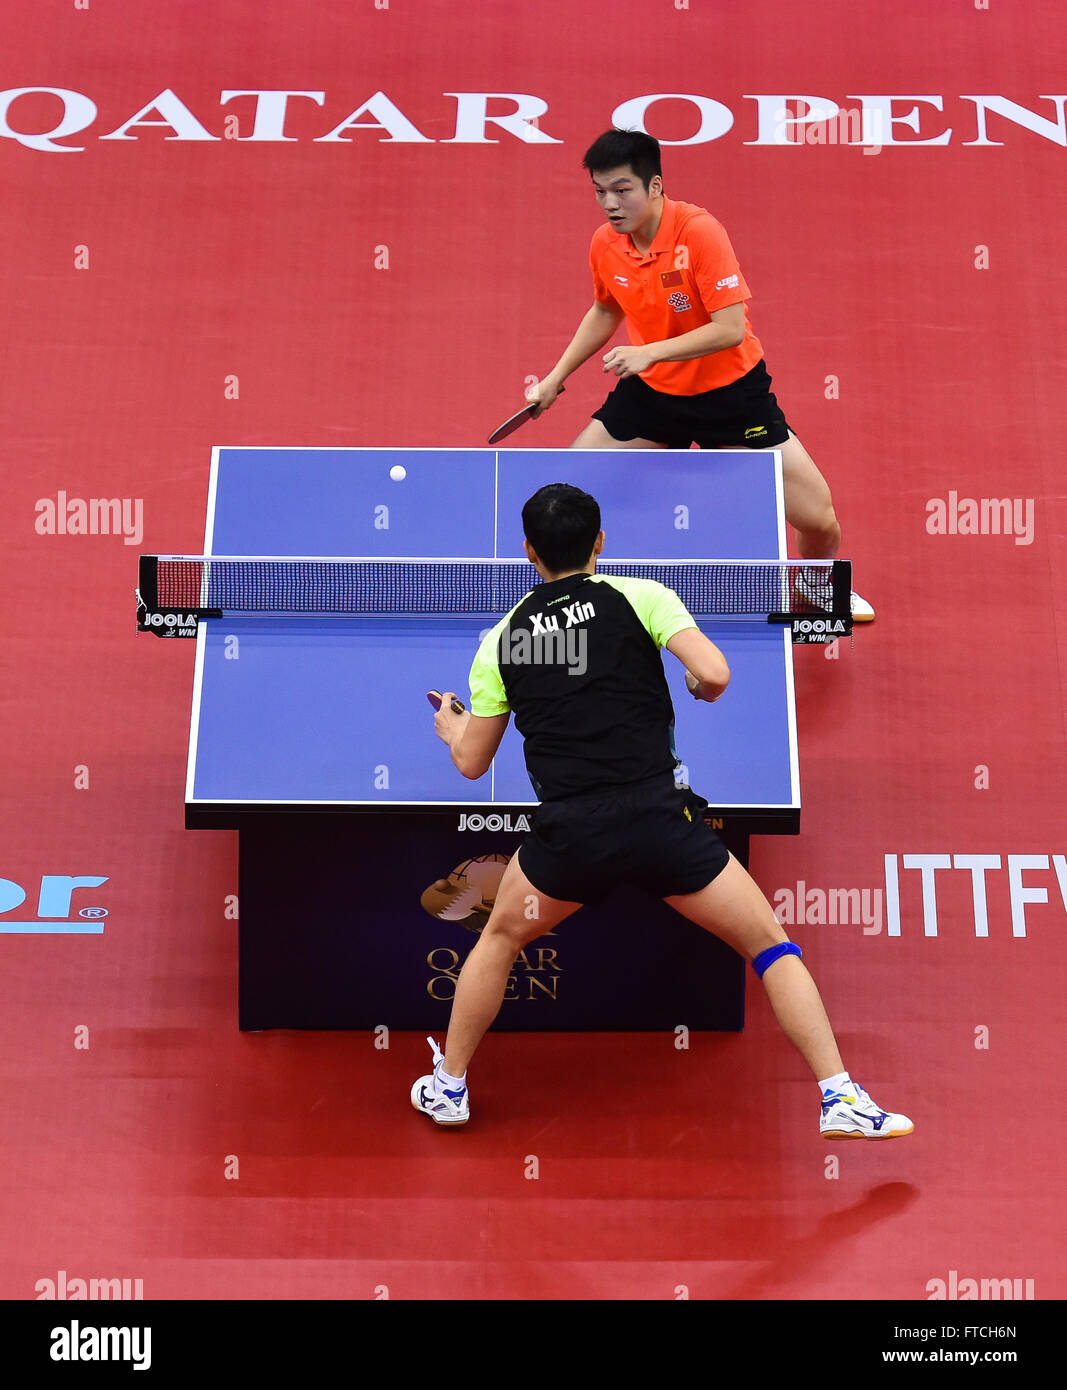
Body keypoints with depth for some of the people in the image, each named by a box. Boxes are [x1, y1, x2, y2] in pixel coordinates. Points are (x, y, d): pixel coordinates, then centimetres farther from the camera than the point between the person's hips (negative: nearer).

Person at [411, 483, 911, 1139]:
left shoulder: (502, 638, 12)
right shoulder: (639, 595, 4)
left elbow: (472, 762, 16)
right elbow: (714, 673, -11)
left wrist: (450, 726, 39)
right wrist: (702, 688, 13)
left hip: (568, 833, 2)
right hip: (659, 818, -2)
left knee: (500, 939, 29)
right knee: (773, 945, 14)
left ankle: (447, 1087, 38)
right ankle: (842, 1101, 9)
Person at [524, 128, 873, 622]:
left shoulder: (699, 231, -23)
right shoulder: (604, 244, -7)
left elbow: (730, 328, -27)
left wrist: (650, 351, -33)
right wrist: (556, 377, 13)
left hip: (730, 389, -4)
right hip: (651, 390, 4)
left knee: (818, 516, -8)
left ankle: (818, 584, 28)